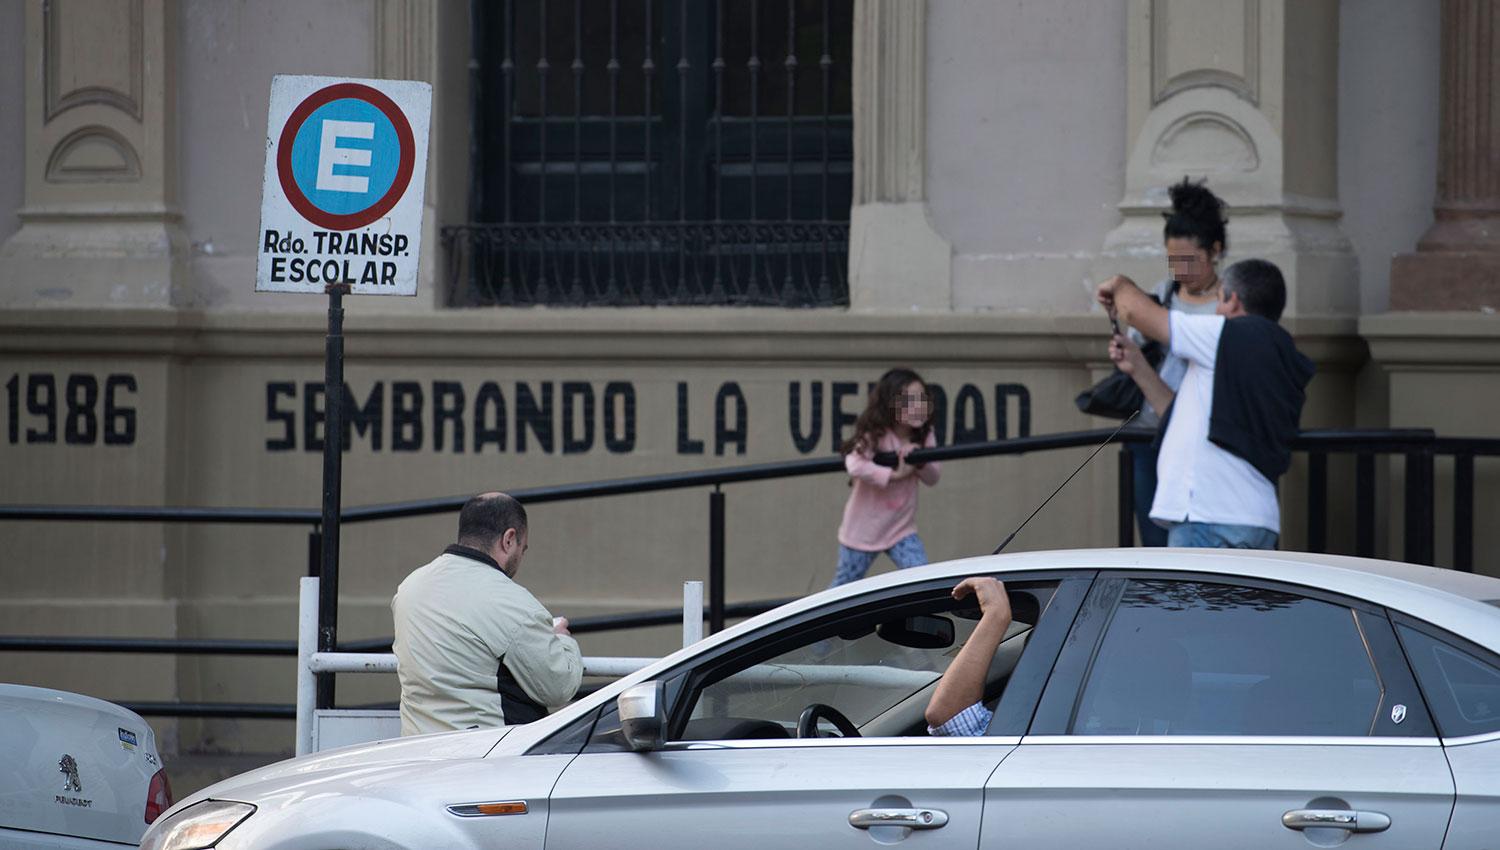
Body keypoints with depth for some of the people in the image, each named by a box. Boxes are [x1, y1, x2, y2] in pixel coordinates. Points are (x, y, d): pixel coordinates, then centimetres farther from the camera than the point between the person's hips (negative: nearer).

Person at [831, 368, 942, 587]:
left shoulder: (924, 437, -2)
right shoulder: (875, 436, -20)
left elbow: (933, 477, -2)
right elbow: (855, 465, -37)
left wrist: (920, 460, -22)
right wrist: (894, 475, -35)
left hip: (901, 528, 4)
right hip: (864, 529, -4)